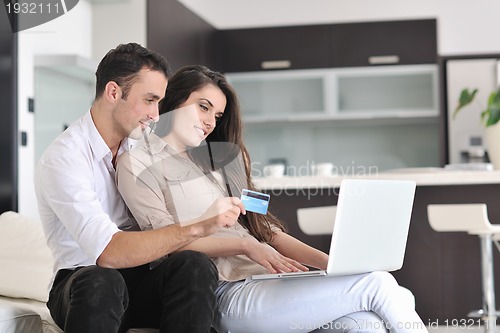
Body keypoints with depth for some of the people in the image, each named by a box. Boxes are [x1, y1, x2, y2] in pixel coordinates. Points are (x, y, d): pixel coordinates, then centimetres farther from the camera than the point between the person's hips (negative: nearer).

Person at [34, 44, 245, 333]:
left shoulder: (144, 145, 7)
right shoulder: (63, 159, -16)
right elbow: (109, 252, -27)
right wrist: (198, 228, -31)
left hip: (140, 277, 5)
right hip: (83, 284, -5)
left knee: (195, 265, -27)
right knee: (102, 281, -39)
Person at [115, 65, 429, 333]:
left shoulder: (214, 159, 27)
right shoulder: (138, 161, 7)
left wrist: (333, 263, 6)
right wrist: (245, 245, -15)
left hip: (267, 279, 6)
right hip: (228, 294, -6)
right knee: (377, 284, -20)